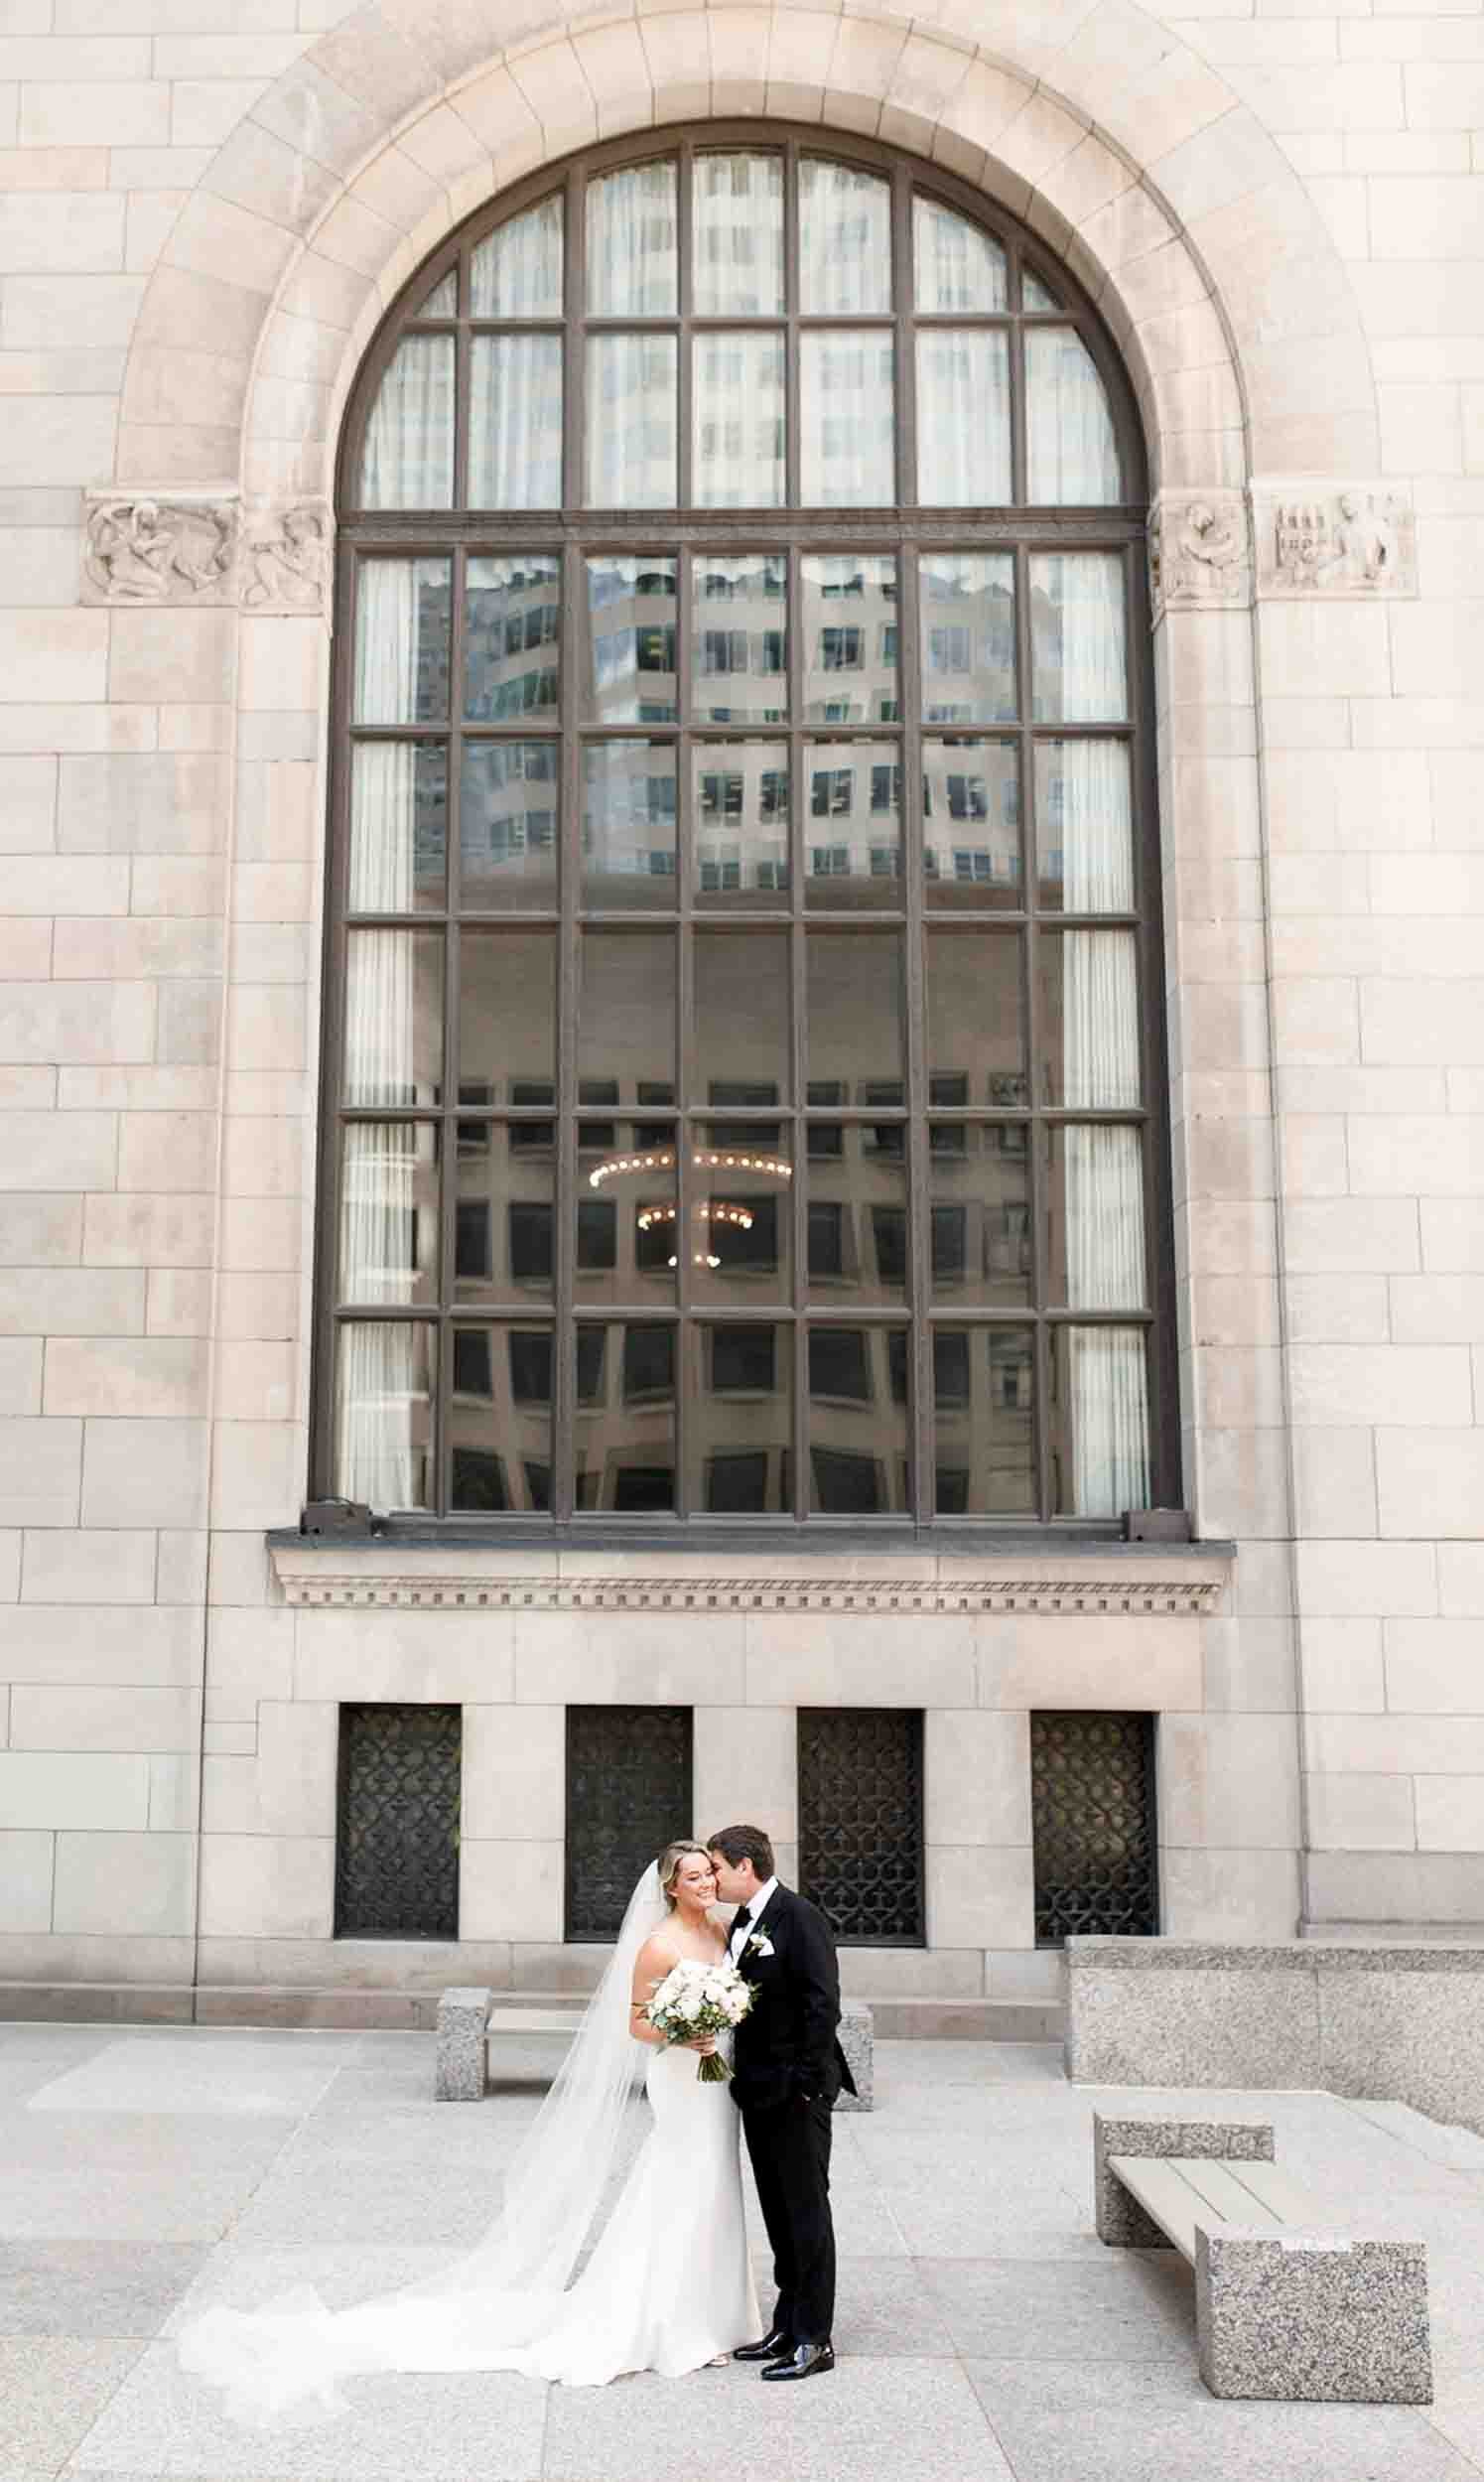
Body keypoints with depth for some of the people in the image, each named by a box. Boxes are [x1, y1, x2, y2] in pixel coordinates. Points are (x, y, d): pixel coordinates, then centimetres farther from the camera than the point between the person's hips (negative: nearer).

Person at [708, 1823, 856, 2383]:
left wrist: (805, 2083, -19)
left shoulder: (799, 1917, -16)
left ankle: (814, 2341, 8)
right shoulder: (742, 1922, 12)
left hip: (796, 2091, -9)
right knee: (779, 2215, 16)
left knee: (806, 2213, 0)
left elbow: (823, 2003, -19)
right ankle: (787, 2327, 26)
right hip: (759, 2092, 9)